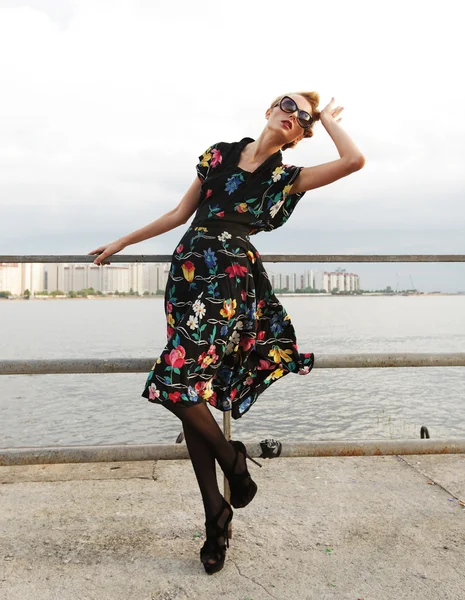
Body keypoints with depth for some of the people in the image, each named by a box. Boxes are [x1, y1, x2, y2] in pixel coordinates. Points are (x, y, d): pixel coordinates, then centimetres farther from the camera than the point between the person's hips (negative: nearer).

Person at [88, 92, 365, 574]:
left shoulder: (286, 178, 6)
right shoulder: (220, 153, 16)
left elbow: (355, 160, -6)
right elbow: (181, 213, 19)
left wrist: (327, 118, 10)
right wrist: (122, 243, 21)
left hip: (230, 282, -4)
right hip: (189, 272, 4)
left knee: (176, 382, -18)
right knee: (191, 391, 2)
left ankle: (233, 459, 11)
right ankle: (215, 517, 14)